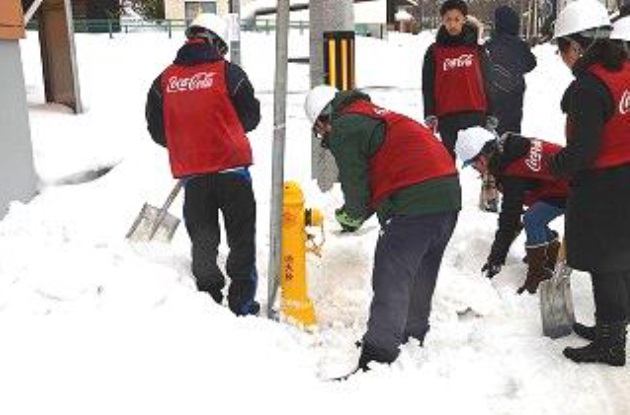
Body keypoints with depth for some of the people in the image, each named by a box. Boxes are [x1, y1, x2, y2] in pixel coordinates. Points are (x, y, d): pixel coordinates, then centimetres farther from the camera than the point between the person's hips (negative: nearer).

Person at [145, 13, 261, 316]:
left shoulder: (165, 79, 1)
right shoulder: (228, 72, -7)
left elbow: (156, 130, 8)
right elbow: (251, 117, 3)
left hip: (191, 173, 3)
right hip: (231, 168, -3)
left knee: (203, 239, 16)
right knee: (242, 238, 10)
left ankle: (209, 299, 25)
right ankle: (242, 304, 15)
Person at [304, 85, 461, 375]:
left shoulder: (343, 129, -1)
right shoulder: (374, 115, 27)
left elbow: (355, 184, -1)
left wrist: (352, 216, 19)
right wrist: (355, 214, 29)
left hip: (414, 202, -10)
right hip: (450, 191, 10)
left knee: (391, 280, -6)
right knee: (421, 274, 22)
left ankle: (377, 358, -6)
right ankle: (413, 337, 38)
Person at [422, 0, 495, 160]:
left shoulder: (476, 48, 9)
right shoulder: (434, 51, 6)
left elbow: (486, 82, 10)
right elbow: (428, 86, 4)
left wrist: (490, 114, 6)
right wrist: (430, 115, -6)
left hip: (476, 115, 1)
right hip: (447, 117, -1)